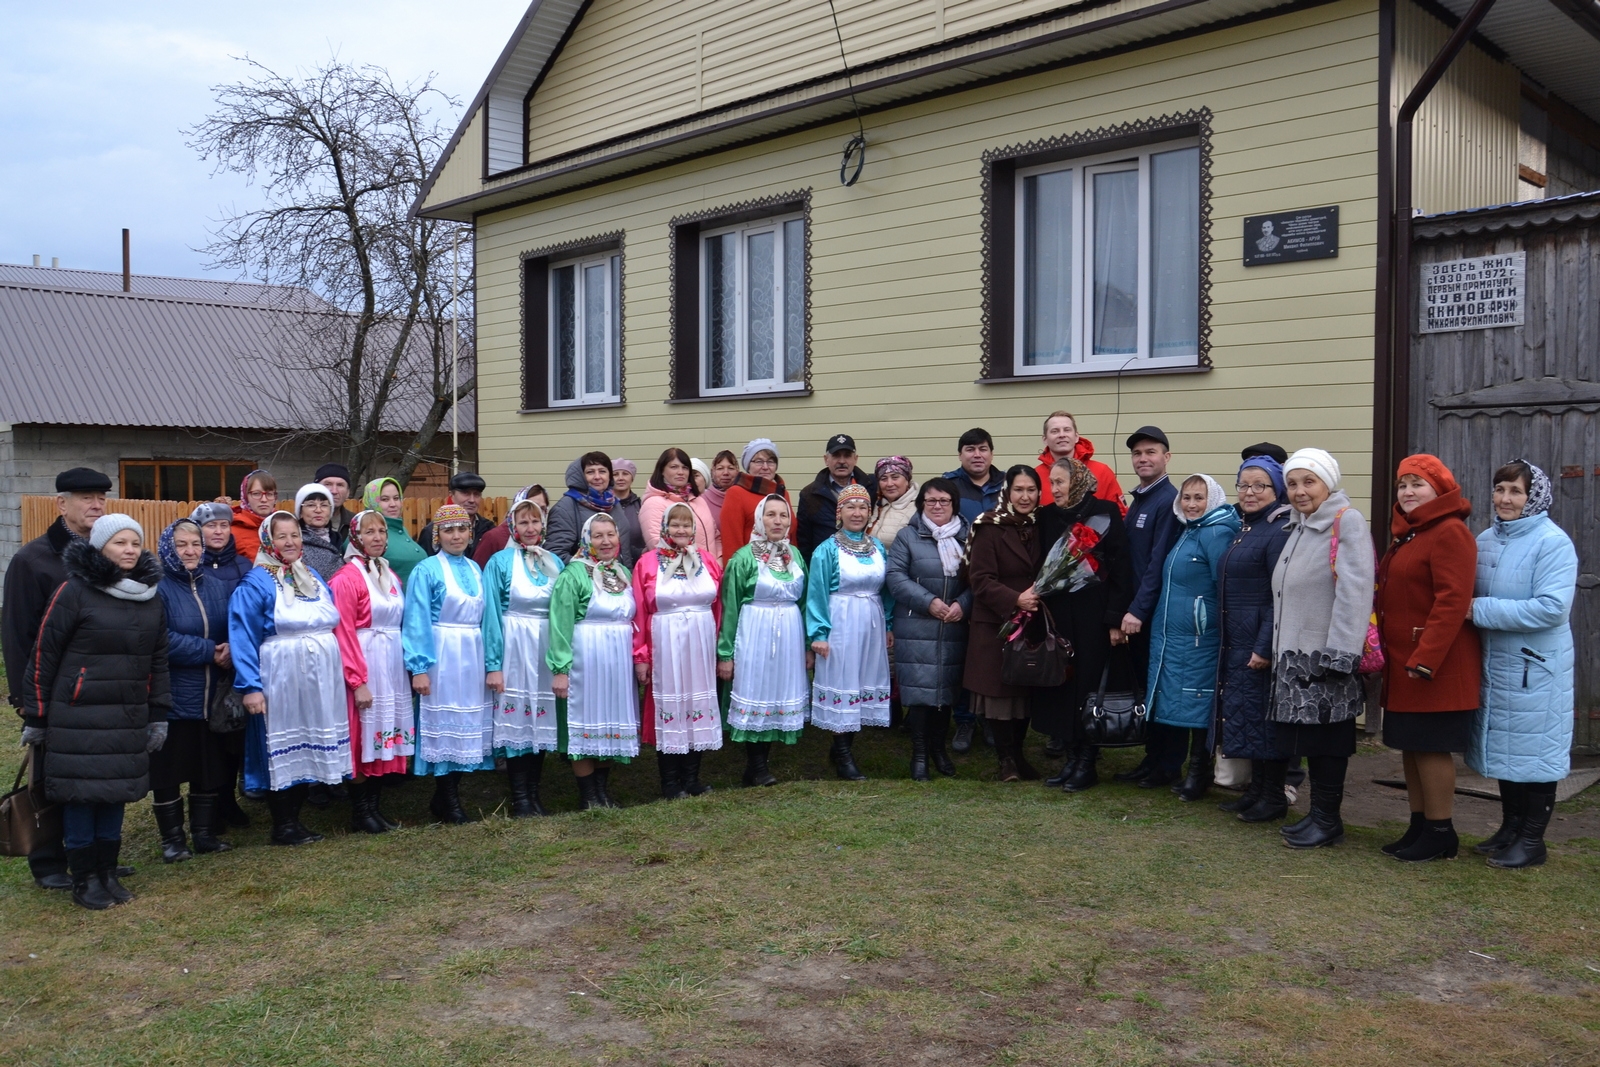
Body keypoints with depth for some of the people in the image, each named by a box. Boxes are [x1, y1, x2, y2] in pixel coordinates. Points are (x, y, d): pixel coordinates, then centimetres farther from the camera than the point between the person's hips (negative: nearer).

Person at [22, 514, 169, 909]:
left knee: (116, 793, 10)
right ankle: (84, 880, 14)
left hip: (128, 718, 5)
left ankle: (108, 873, 23)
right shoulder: (75, 591, -8)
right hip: (78, 718, -5)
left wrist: (158, 715, 11)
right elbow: (43, 655, -6)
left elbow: (158, 659, 14)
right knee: (81, 794, 2)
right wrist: (35, 717, -4)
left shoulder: (150, 596, 9)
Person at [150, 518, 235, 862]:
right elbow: (164, 641, -19)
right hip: (171, 697, -5)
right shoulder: (157, 589, -9)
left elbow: (231, 632, 11)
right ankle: (172, 839, 16)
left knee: (209, 768, 12)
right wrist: (210, 652, -17)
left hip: (210, 696, 5)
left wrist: (229, 652, -11)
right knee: (168, 770, 3)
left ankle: (205, 833, 24)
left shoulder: (216, 587, 9)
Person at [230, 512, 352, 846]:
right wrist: (250, 686, -19)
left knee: (308, 749, 10)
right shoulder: (257, 583, -7)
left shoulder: (313, 578, 13)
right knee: (283, 753, 0)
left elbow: (333, 624, 18)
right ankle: (282, 826, 11)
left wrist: (339, 674, 13)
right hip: (280, 678, -6)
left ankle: (295, 819, 21)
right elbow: (242, 636, -12)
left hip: (320, 678, 6)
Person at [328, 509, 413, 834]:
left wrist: (407, 666, 10)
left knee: (386, 737, 9)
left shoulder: (390, 575, 13)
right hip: (365, 664, -7)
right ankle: (360, 813, 9)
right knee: (365, 737, -2)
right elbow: (344, 633, -14)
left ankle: (375, 807, 18)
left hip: (393, 665, 7)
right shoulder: (347, 578, -9)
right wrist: (357, 681, -17)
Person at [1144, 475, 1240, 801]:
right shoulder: (1187, 531, 14)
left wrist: (1224, 632, -16)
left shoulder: (1216, 533, -13)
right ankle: (1168, 765, 24)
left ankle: (1199, 773, 11)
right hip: (1169, 633, 9)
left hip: (1199, 637, -9)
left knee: (1196, 701, 0)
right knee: (1172, 698, 14)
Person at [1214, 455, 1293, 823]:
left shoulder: (1280, 531, -14)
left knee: (1264, 715, -1)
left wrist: (1265, 647, -21)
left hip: (1262, 642, -9)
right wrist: (1227, 639, 16)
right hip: (1236, 641, 9)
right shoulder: (1244, 528, 14)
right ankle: (1256, 790, 25)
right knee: (1246, 714, 14)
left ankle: (1273, 797, 10)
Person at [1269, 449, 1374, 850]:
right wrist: (1276, 649, 18)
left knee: (1327, 740, -1)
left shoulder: (1348, 523, -11)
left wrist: (1339, 654, -23)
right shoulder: (1298, 527, 17)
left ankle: (1327, 820, 9)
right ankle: (1317, 813, 23)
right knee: (1307, 737, 13)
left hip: (1327, 656, -8)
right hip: (1295, 655, 8)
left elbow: (1355, 592, -19)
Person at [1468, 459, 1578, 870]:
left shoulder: (1553, 543, -14)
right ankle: (1511, 827, 28)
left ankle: (1532, 840, 13)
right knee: (1502, 749, 15)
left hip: (1536, 670, -7)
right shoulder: (1485, 540, 7)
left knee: (1533, 754, 2)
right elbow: (1471, 597, 19)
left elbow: (1552, 608, -24)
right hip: (1494, 664, 7)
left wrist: (1481, 610, -21)